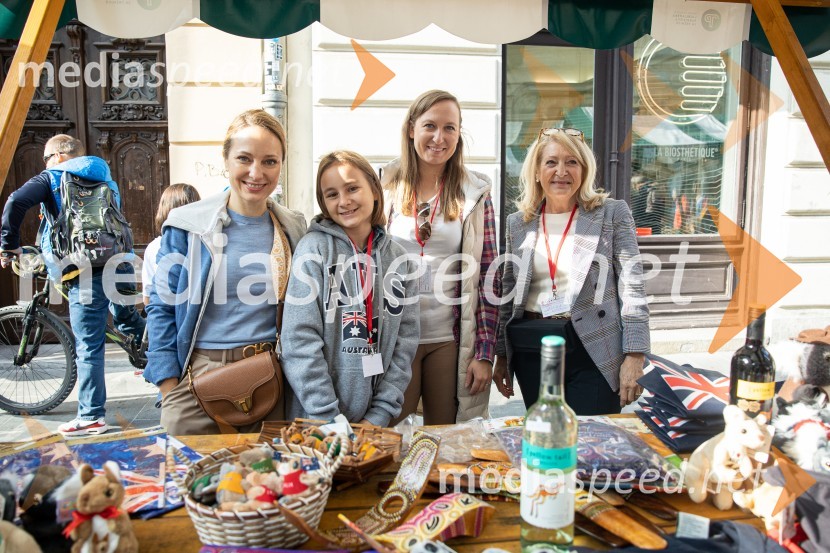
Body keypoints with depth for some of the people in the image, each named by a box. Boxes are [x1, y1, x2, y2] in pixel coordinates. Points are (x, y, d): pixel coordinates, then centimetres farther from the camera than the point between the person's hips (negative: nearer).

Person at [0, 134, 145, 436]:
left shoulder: (52, 178, 4)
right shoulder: (104, 178, 21)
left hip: (87, 275, -5)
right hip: (121, 265, 5)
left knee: (89, 348, 2)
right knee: (127, 320, 32)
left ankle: (91, 417, 10)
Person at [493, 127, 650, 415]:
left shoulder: (613, 214, 1)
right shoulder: (517, 223, 9)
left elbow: (632, 289, -3)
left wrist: (634, 356, -9)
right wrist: (502, 356, 12)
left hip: (593, 352, -3)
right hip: (531, 352, 3)